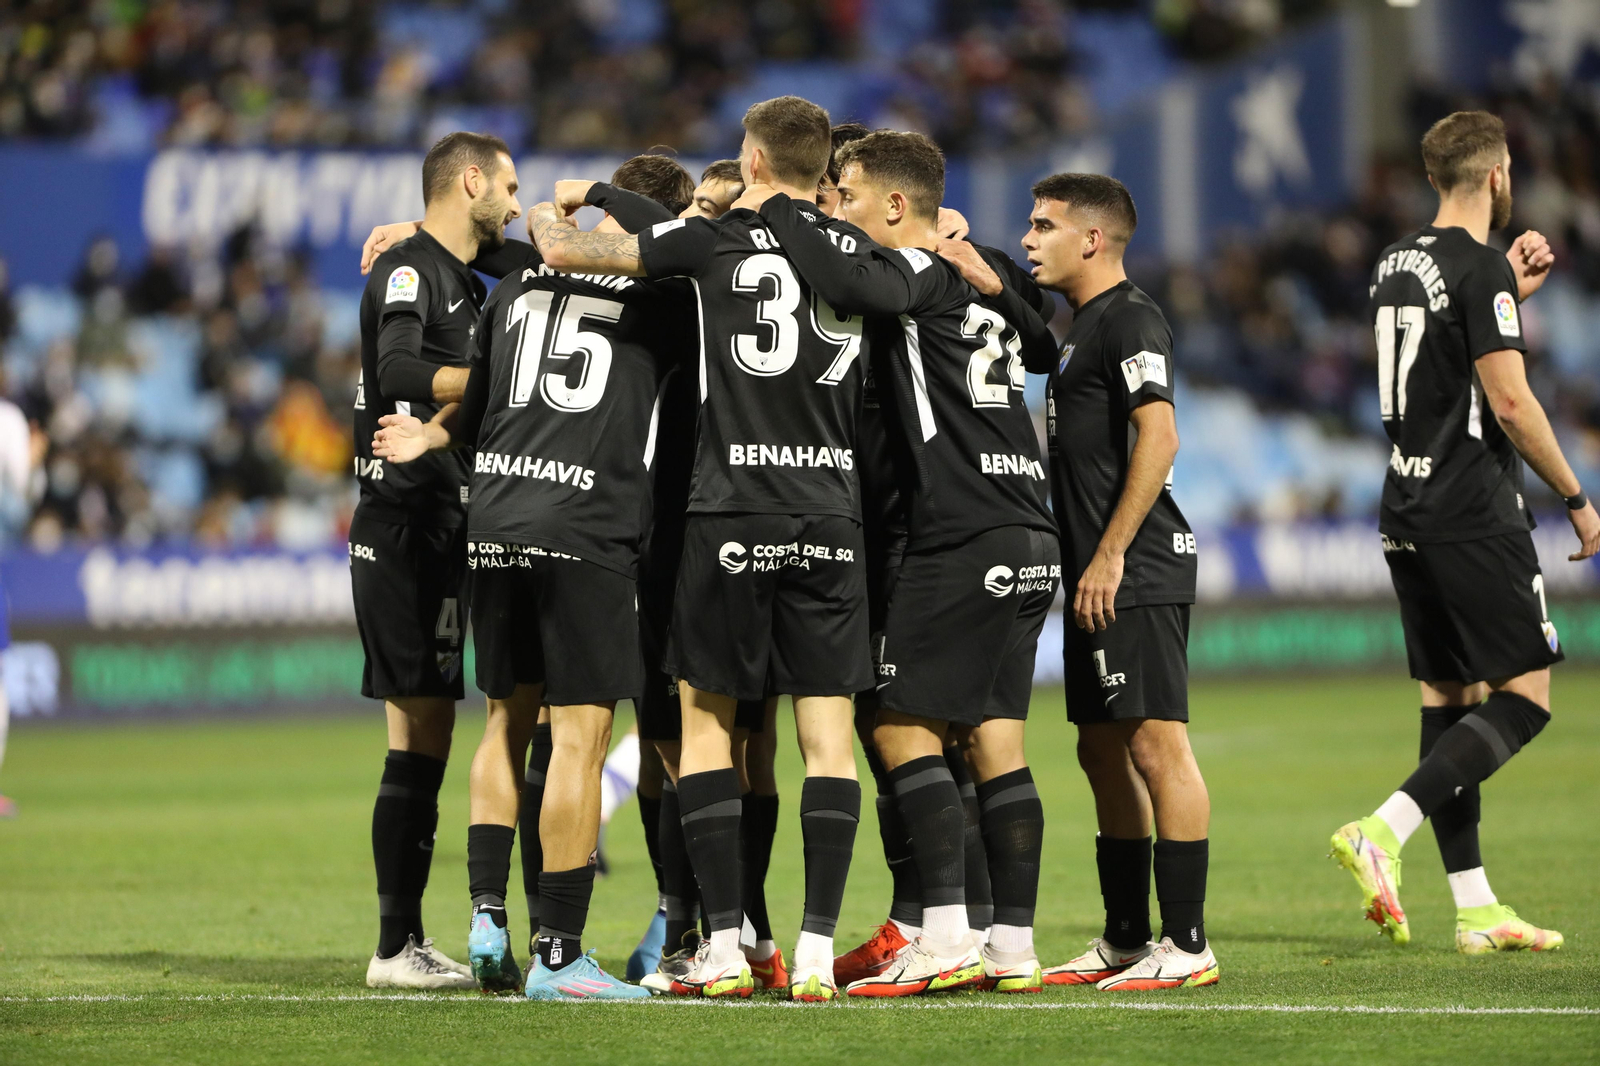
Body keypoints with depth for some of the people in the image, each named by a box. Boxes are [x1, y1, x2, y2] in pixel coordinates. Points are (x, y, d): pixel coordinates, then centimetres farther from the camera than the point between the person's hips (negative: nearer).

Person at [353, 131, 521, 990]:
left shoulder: (464, 281, 21)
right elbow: (400, 373, -25)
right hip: (403, 527, -10)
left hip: (439, 531, 10)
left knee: (427, 737, 9)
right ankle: (397, 946, -8)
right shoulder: (407, 272, -9)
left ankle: (406, 943, 11)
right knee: (418, 740, -10)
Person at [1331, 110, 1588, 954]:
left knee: (1448, 698, 8)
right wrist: (1576, 498, -8)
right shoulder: (1480, 268, -13)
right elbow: (1510, 402, -17)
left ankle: (1476, 908, 8)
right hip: (1474, 513, -9)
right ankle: (1381, 834, -20)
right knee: (1524, 696, -5)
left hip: (1407, 510, 9)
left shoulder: (1397, 263, 13)